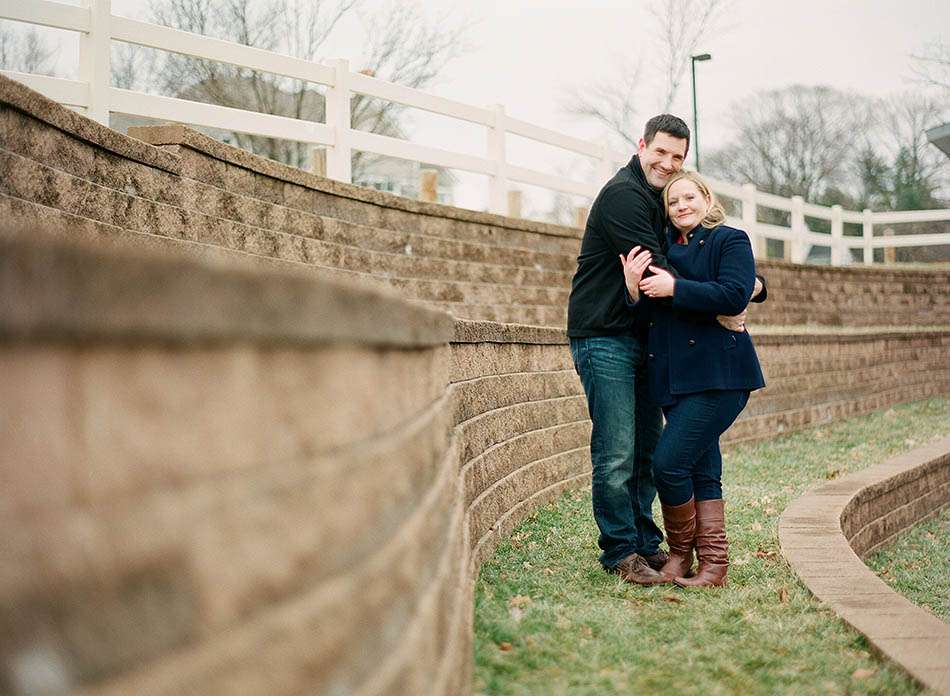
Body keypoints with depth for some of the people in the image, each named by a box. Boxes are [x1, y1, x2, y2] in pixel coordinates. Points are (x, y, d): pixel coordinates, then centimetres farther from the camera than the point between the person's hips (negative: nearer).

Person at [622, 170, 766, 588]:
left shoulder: (730, 241, 1)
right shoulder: (664, 251, 19)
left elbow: (734, 296, -16)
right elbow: (648, 315, 11)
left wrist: (675, 289, -16)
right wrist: (635, 289, -9)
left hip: (718, 374, -7)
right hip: (674, 376, 7)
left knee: (669, 462, -14)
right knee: (701, 471, 8)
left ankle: (681, 556, 2)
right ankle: (712, 566, 12)